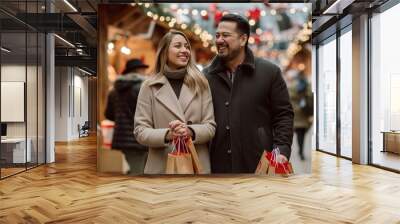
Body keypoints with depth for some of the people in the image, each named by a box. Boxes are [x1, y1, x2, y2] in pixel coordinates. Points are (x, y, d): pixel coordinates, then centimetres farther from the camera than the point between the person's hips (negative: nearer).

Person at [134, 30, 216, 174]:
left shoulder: (200, 83, 2)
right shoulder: (150, 86, -1)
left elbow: (210, 126, 1)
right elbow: (140, 131, -3)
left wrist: (190, 131, -18)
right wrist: (167, 135, -20)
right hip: (161, 166, -1)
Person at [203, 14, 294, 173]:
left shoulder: (270, 72, 3)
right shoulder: (206, 76, 8)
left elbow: (284, 115, 3)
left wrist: (282, 151, -8)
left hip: (258, 164, -1)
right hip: (217, 165, 2)